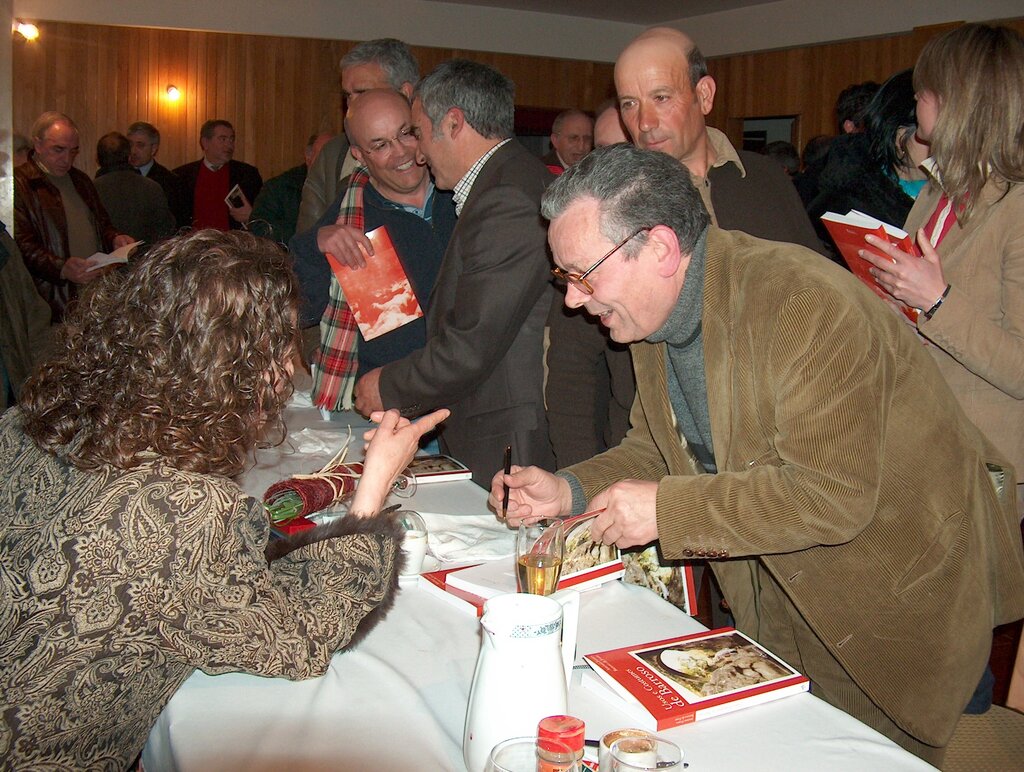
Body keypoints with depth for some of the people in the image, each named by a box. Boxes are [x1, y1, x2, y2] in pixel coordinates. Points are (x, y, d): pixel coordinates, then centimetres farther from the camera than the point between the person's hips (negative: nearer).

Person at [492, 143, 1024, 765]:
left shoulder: (807, 302, -29)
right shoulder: (652, 315, -3)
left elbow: (833, 494, -32)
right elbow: (659, 451, 6)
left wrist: (667, 508, -30)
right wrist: (569, 490, -10)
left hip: (902, 592, -7)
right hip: (781, 589, 7)